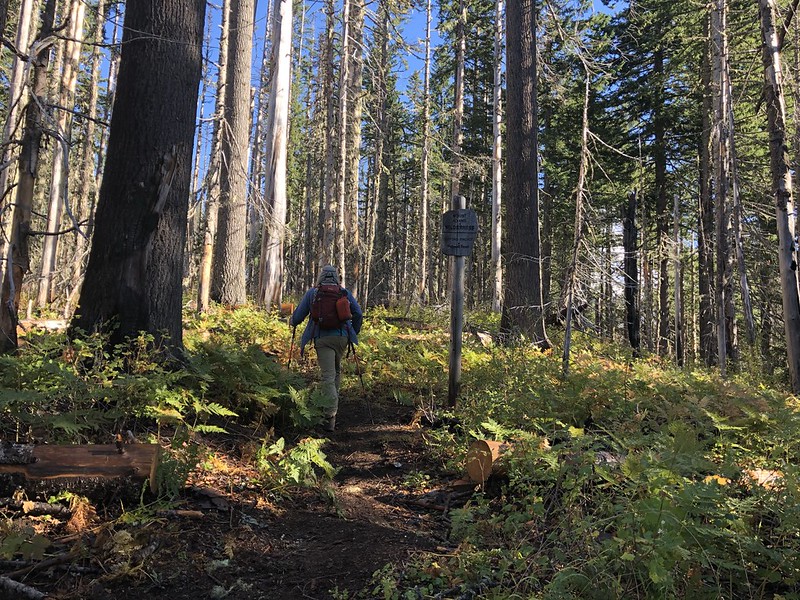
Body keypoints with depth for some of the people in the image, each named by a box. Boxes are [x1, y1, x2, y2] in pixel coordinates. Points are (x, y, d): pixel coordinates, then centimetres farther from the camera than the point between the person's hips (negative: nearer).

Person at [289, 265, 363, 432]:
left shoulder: (312, 293, 7)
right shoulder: (345, 293, 11)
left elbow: (299, 315, 9)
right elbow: (358, 314, 5)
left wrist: (291, 322, 31)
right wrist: (354, 333, 20)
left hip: (322, 338, -2)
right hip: (342, 337, 2)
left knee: (327, 376, -5)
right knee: (336, 370, 25)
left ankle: (331, 416, -16)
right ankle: (332, 404, 32)